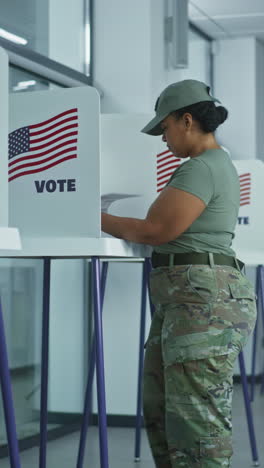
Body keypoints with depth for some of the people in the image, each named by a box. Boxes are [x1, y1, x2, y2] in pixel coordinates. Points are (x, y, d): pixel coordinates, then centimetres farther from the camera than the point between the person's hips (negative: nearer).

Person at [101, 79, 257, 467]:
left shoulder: (202, 168, -12)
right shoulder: (218, 164, 21)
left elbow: (157, 230, -15)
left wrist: (101, 220, -1)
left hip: (206, 301, -11)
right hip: (184, 301, 11)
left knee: (196, 422, -11)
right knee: (160, 413, 13)